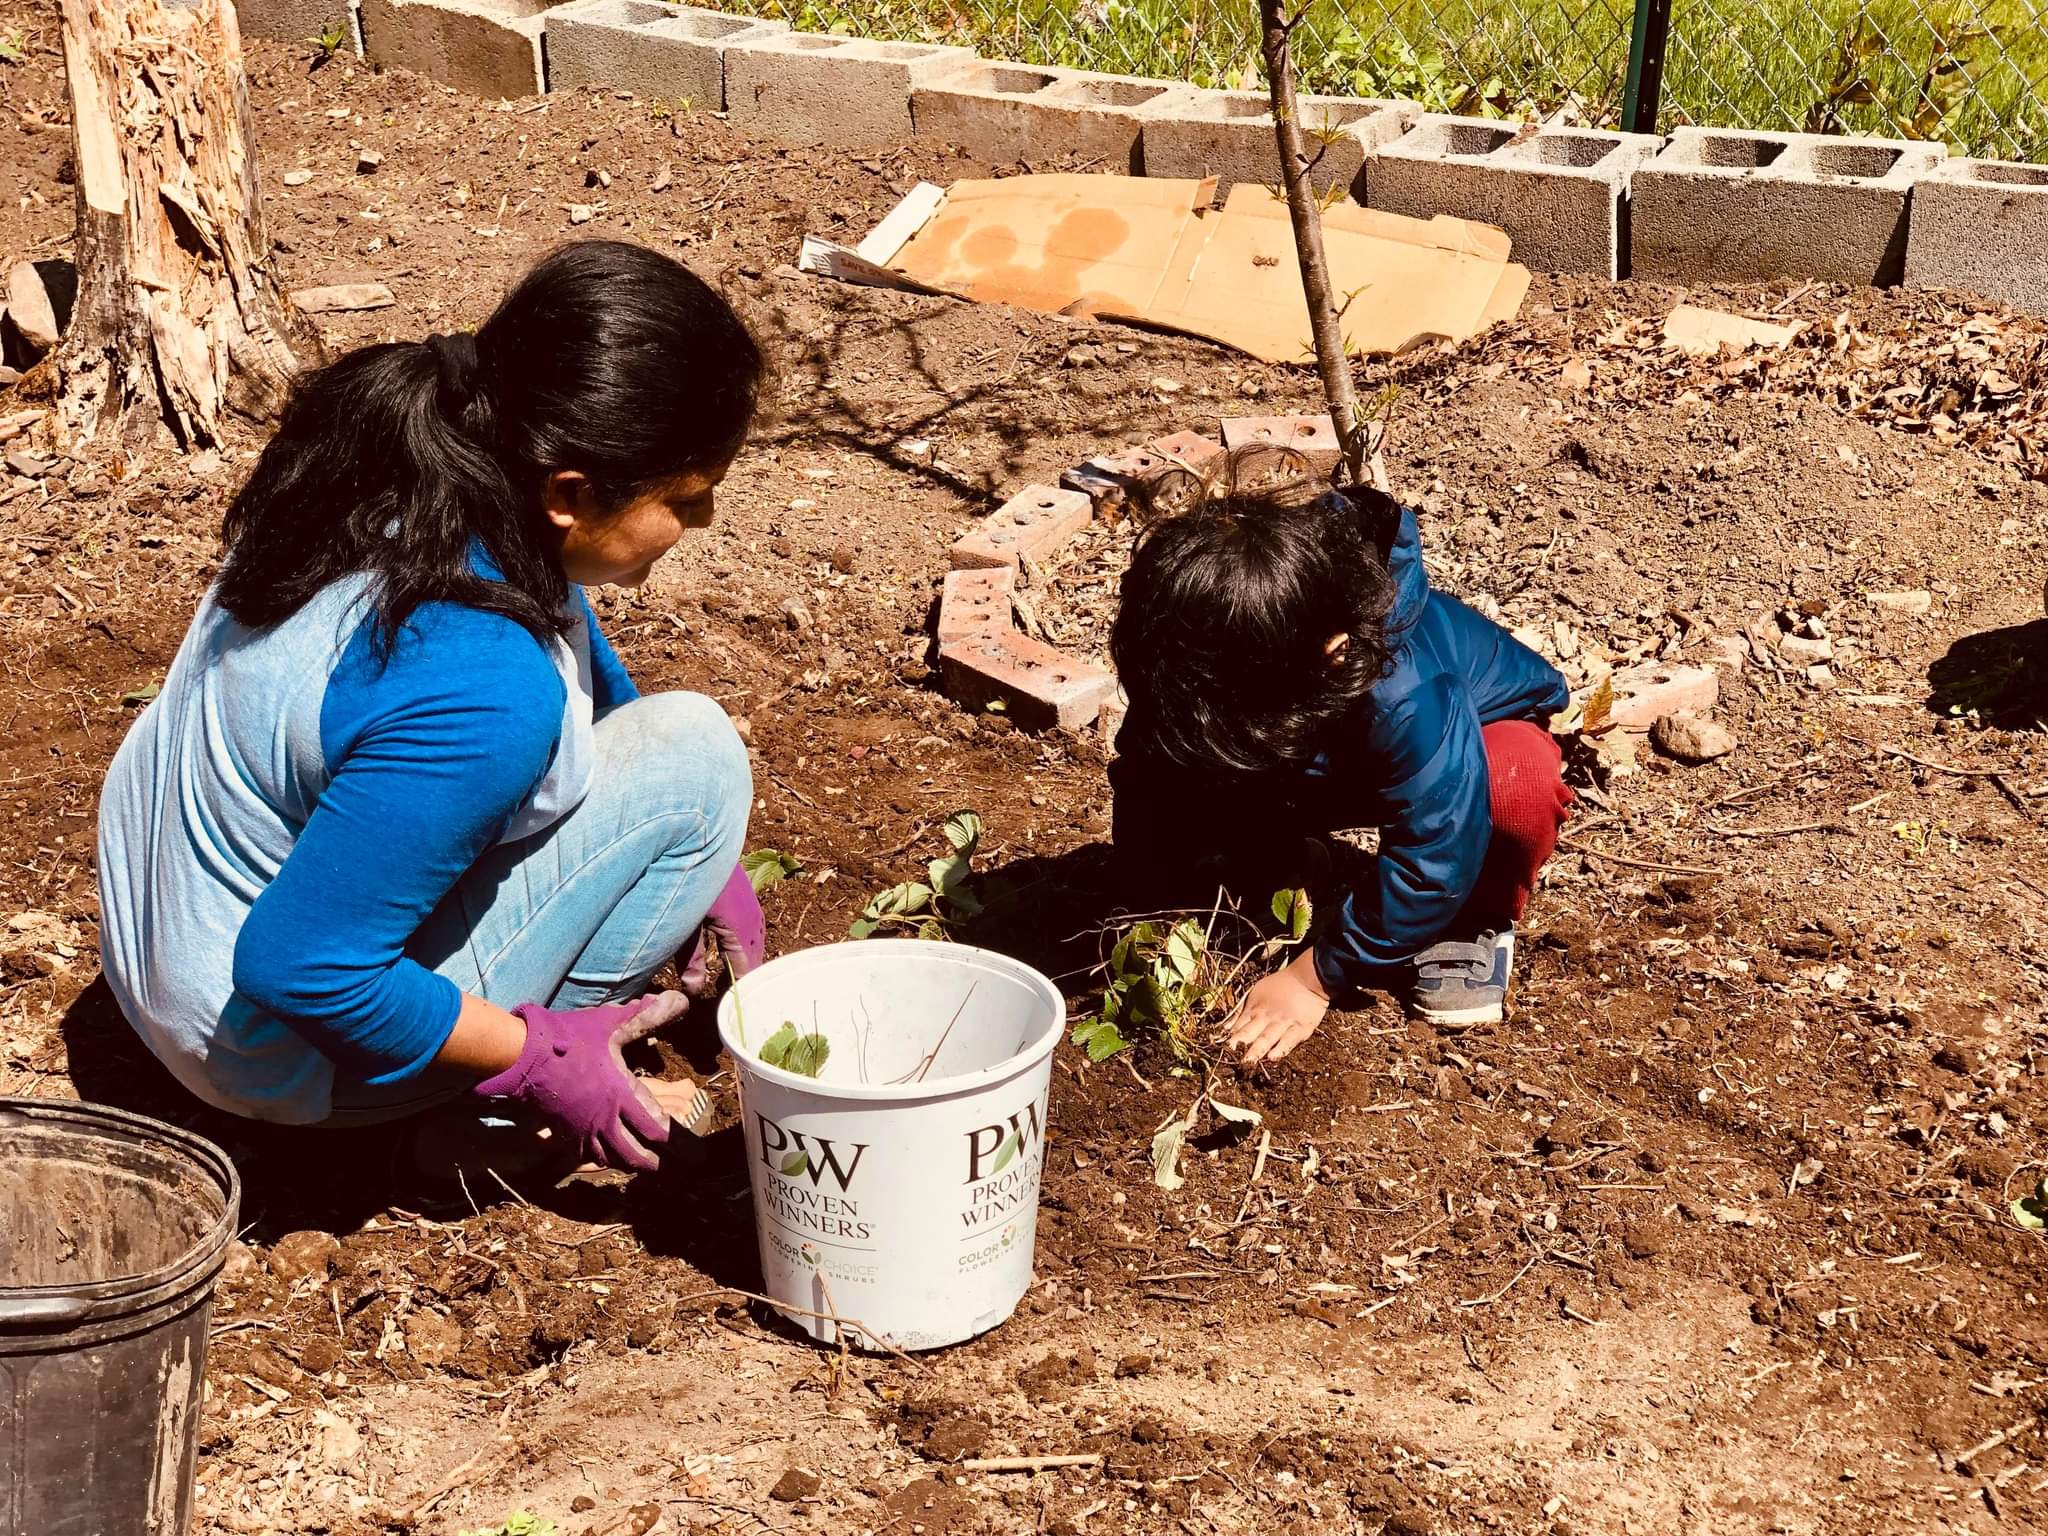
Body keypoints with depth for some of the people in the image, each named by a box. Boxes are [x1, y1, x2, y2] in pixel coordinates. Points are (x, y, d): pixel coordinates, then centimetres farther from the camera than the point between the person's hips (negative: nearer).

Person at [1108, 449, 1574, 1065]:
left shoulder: (1407, 698, -46)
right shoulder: (1191, 665, -31)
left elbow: (1431, 863, -36)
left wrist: (1316, 976, -28)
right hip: (1324, 764, 4)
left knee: (1521, 783, -41)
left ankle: (1475, 922, -9)